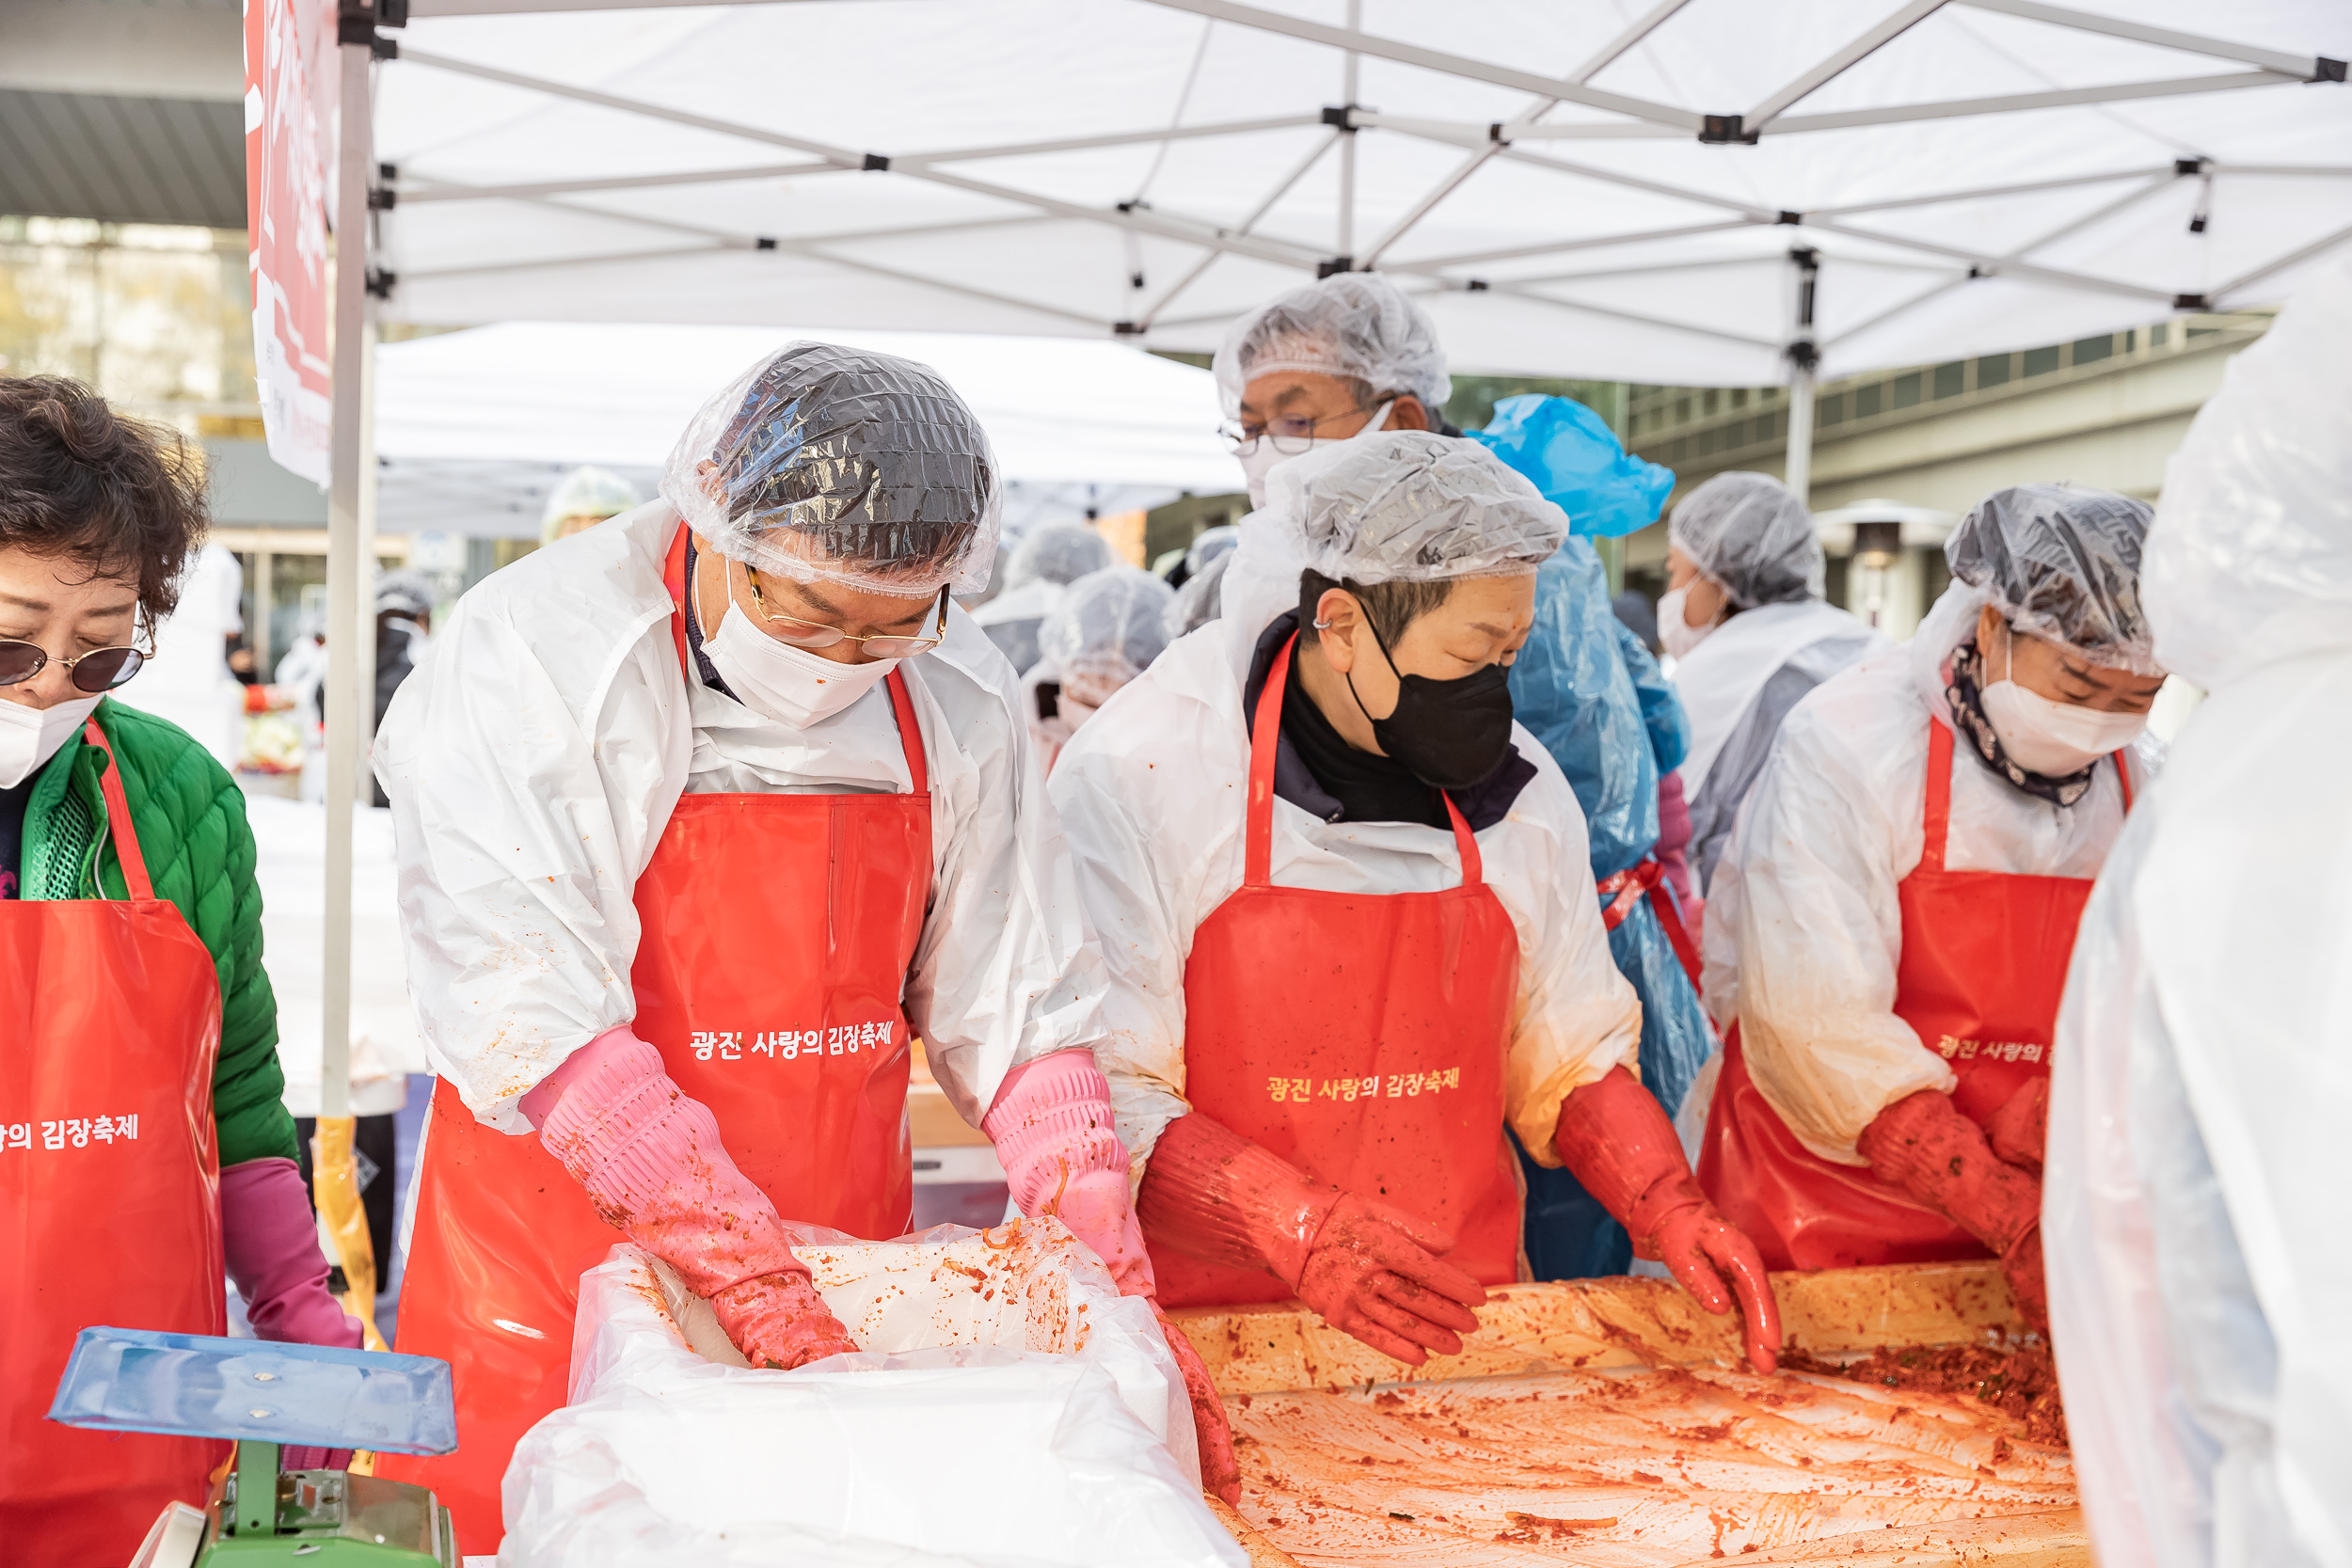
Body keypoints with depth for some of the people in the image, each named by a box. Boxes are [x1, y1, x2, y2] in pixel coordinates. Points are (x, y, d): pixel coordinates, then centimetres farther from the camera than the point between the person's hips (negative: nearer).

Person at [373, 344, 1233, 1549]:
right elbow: (535, 1023, -21)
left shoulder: (954, 697, -1)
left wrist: (1113, 1288, -7)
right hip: (558, 1300, -3)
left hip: (848, 1290, 3)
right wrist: (755, 1274, -26)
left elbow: (1016, 1009, 2)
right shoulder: (529, 653, -15)